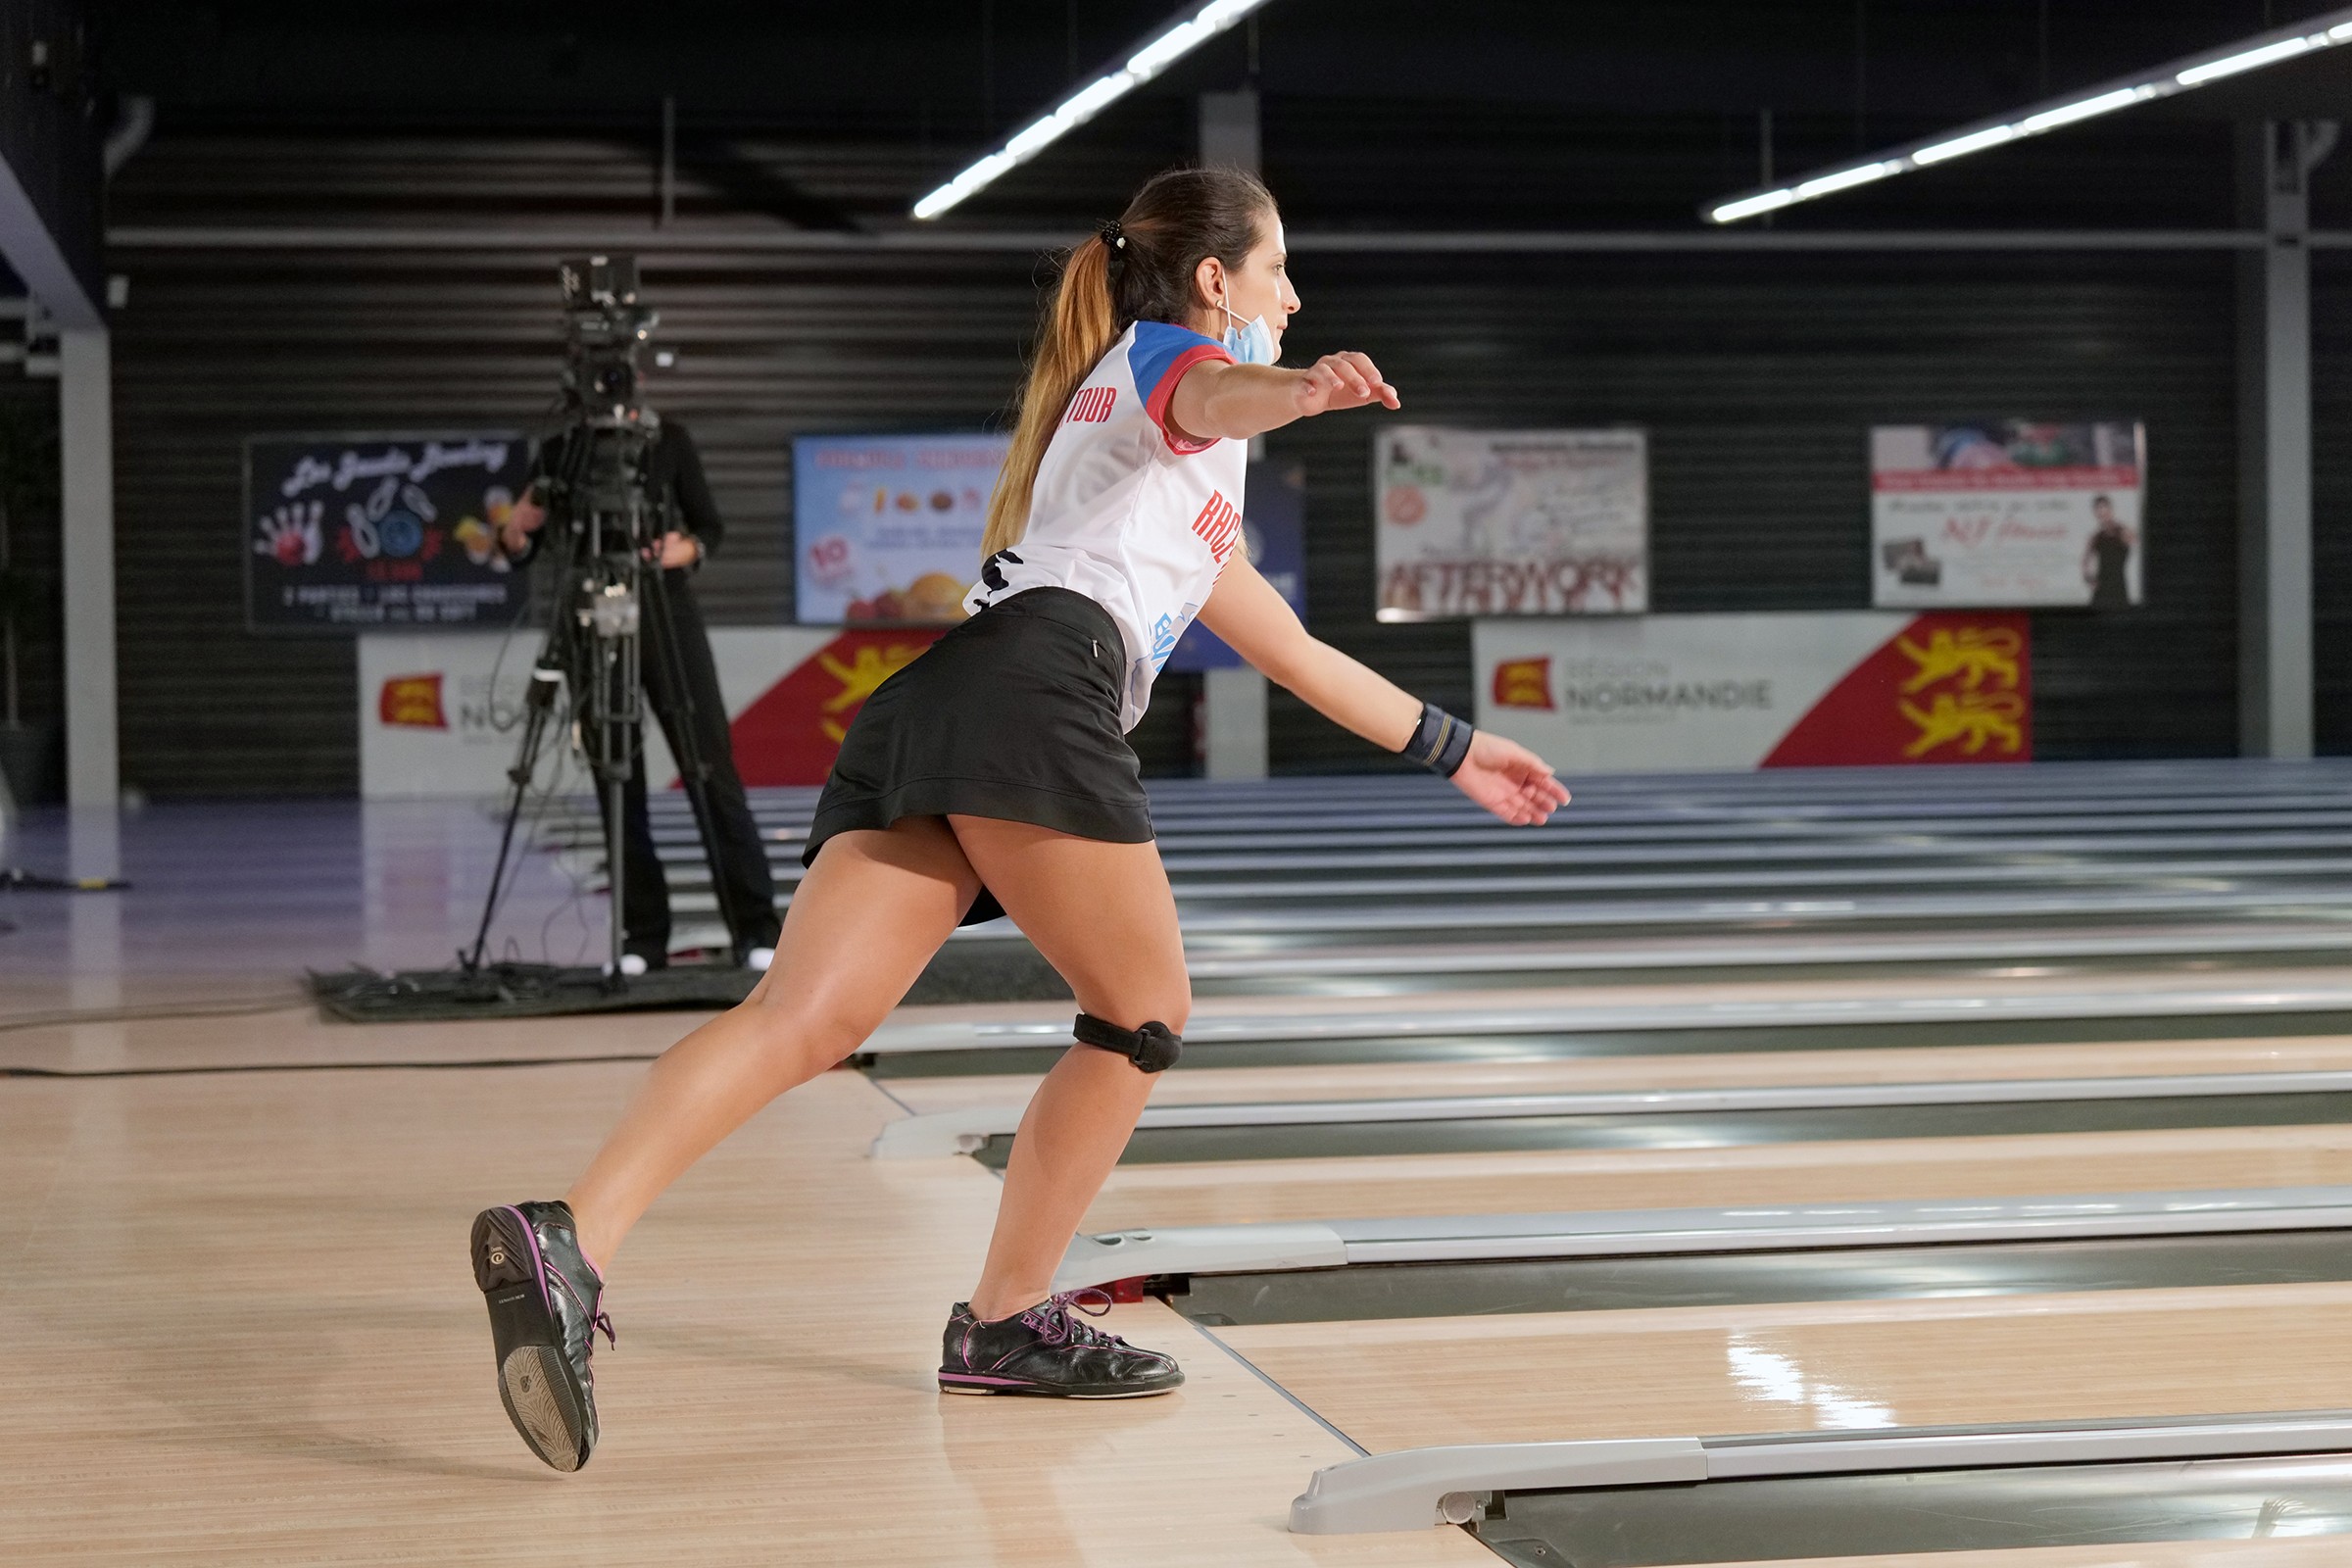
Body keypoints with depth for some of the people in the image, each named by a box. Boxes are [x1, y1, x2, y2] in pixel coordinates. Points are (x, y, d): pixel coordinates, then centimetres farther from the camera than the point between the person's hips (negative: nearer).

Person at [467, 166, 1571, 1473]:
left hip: (927, 722, 8)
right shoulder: (1169, 351, 14)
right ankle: (1008, 1320, 14)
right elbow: (1216, 396, -13)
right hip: (1034, 700, -8)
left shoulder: (1189, 508, 40)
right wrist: (1307, 385, -36)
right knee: (1145, 1018, 8)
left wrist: (1452, 748, 51)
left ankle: (569, 1242, -29)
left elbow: (1296, 653, 47)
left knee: (806, 1021, -10)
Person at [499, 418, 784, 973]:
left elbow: (709, 525, 7)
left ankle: (756, 927, -6)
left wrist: (685, 551, -15)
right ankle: (643, 936, 6)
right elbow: (519, 551, 4)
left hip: (666, 615, -1)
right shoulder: (561, 450, 6)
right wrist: (516, 527, -19)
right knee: (619, 784, 1)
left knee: (711, 767, -7)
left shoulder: (669, 441, 4)